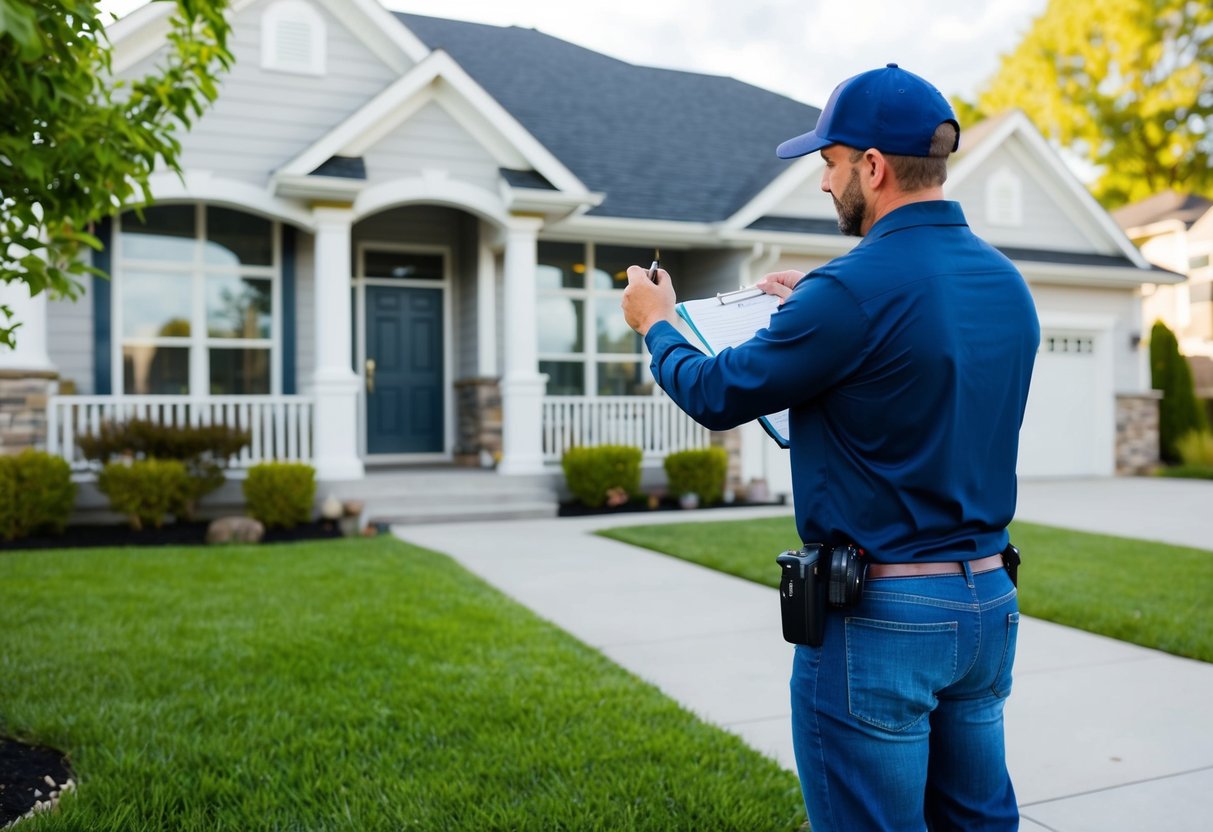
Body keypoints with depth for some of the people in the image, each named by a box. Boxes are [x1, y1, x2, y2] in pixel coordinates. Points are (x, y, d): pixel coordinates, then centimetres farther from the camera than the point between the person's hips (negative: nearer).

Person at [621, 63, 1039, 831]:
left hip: (879, 615, -7)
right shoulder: (1006, 281, 4)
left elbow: (716, 397, -10)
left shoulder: (854, 291, -20)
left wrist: (656, 325, 9)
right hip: (989, 602, 8)